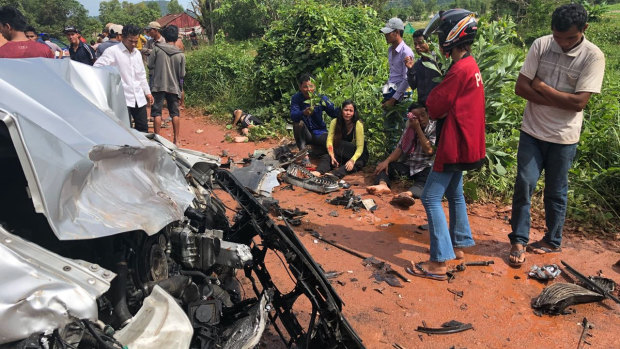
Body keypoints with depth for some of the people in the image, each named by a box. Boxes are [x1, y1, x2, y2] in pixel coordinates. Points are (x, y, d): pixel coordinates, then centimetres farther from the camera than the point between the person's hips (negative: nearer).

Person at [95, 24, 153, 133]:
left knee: (143, 128, 11)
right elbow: (97, 68, -13)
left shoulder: (137, 53, 15)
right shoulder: (113, 51, -7)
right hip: (123, 98, -6)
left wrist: (147, 92, 22)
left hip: (139, 98, 7)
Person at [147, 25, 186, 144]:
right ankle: (176, 139, 11)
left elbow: (149, 66, -3)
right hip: (174, 86, 2)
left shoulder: (157, 49, -6)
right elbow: (182, 74, 1)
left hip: (158, 85, -1)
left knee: (157, 113, 4)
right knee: (175, 113, 10)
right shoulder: (181, 55, -2)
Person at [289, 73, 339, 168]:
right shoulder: (296, 98, -12)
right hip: (305, 134, 0)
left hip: (319, 133, 1)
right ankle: (304, 155, -21)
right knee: (298, 123, -31)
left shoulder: (321, 98, -10)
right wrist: (303, 113, -51)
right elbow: (293, 116, -29)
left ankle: (314, 148, 10)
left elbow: (335, 114, -15)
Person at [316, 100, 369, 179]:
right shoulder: (335, 122, -7)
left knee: (356, 163, -36)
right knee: (326, 157, -25)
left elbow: (360, 147, -21)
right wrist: (332, 156, -30)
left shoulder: (358, 125, -17)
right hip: (339, 154, 3)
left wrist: (352, 160, -38)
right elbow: (330, 140, -13)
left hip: (356, 154, -3)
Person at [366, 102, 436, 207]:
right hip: (408, 165, 6)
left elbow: (429, 150, -17)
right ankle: (383, 185, -42)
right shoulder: (409, 126, 12)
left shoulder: (434, 128, -4)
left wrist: (418, 128, -13)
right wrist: (387, 161, -9)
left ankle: (407, 194, -68)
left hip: (425, 168, -6)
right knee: (381, 166, -11)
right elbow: (400, 147, 8)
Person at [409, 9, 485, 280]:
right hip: (464, 142, 10)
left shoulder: (459, 69, -21)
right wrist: (435, 107, -5)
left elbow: (435, 107, -18)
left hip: (454, 144, -10)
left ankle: (439, 263, -4)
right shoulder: (470, 65, 11)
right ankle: (458, 245, 34)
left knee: (431, 198, -7)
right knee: (454, 194, 21)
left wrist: (431, 100, 1)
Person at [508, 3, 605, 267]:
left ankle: (553, 241, 29)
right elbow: (521, 87, -9)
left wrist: (542, 87, -13)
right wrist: (560, 100, -15)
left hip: (563, 137, -1)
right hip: (532, 130, 2)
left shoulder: (593, 56, -11)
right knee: (524, 184, -3)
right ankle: (518, 241, 10)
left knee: (556, 192, 10)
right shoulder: (540, 45, -4)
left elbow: (579, 102, -18)